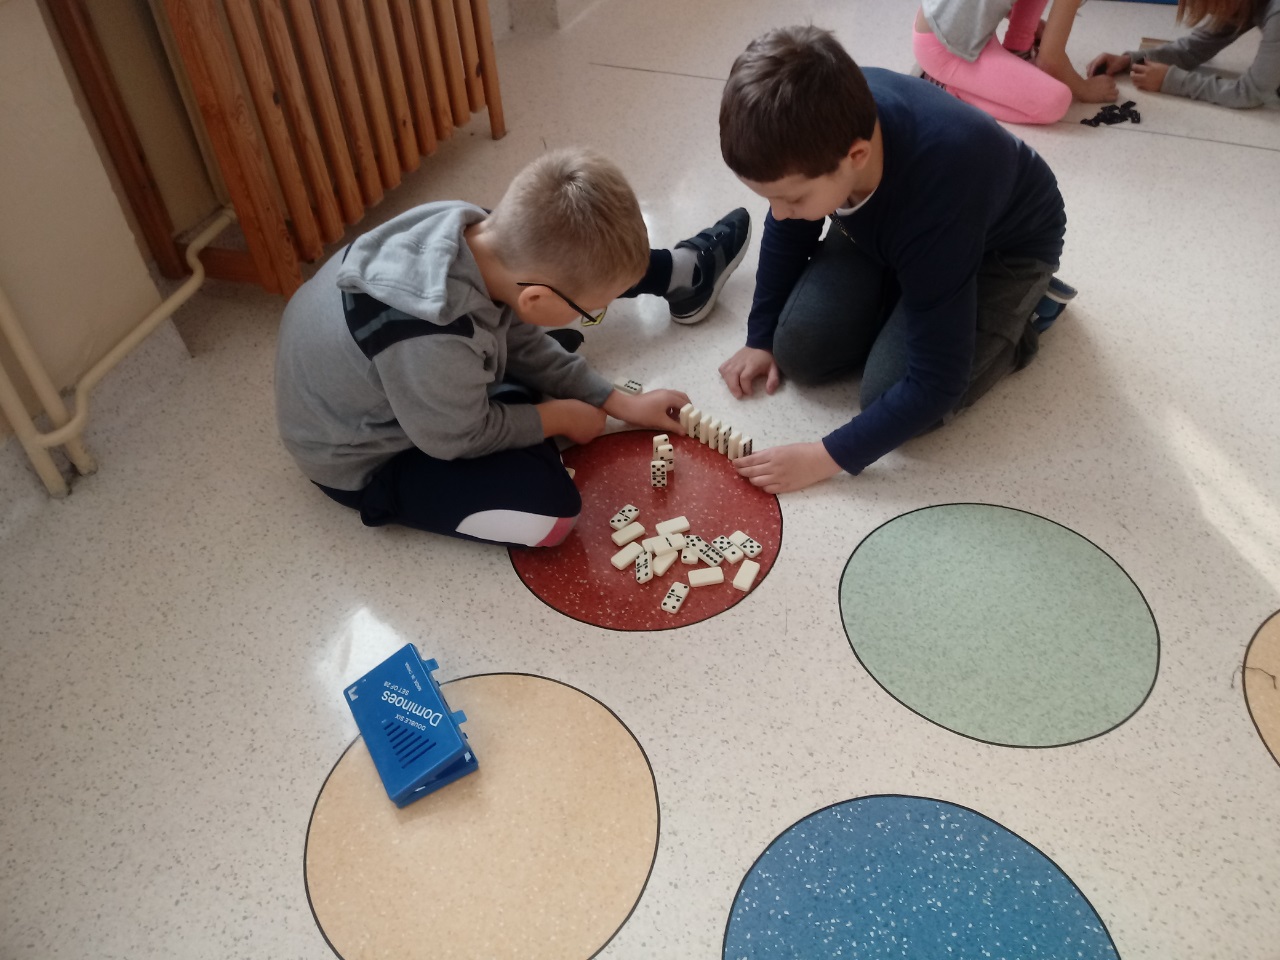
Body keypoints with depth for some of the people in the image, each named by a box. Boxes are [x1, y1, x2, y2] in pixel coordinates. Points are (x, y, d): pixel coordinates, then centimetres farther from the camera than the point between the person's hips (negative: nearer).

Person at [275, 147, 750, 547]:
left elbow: (521, 342, -4)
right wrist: (557, 416, -8)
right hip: (368, 462, -7)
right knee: (548, 509, -22)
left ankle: (682, 275, 23)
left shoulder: (485, 235, -22)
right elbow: (463, 439, -23)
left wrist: (620, 403, 0)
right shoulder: (433, 345, -44)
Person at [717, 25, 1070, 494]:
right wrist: (761, 338, -1)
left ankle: (1013, 321, 4)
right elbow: (787, 233, -4)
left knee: (890, 394, -21)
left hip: (1004, 247, -5)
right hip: (888, 230, 5)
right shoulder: (820, 126, -28)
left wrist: (825, 457, -34)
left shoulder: (937, 200, -44)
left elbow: (935, 383, -36)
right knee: (799, 352, -11)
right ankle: (908, 293, 13)